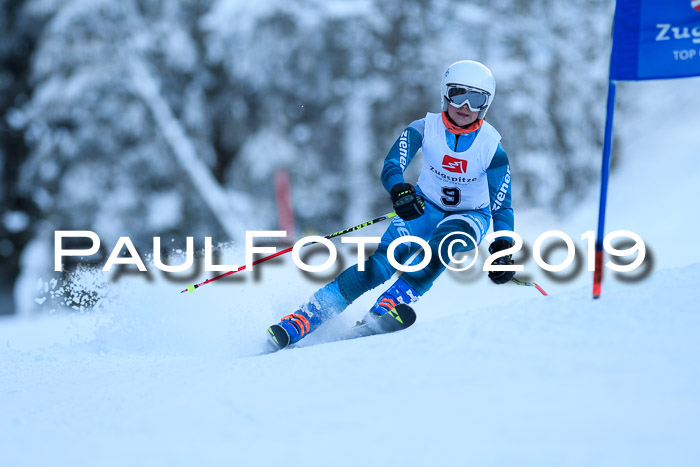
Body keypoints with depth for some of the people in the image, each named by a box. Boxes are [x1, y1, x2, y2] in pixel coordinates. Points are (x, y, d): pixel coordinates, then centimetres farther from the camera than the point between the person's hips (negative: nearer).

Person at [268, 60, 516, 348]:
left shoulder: (491, 147, -18)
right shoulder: (424, 129, -16)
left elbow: (502, 206, -13)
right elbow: (391, 166, -29)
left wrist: (503, 248, -28)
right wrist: (399, 190, -52)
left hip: (470, 216, 0)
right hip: (424, 206, 0)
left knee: (446, 241, -37)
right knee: (381, 264, -22)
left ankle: (387, 307, -40)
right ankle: (304, 318, -22)